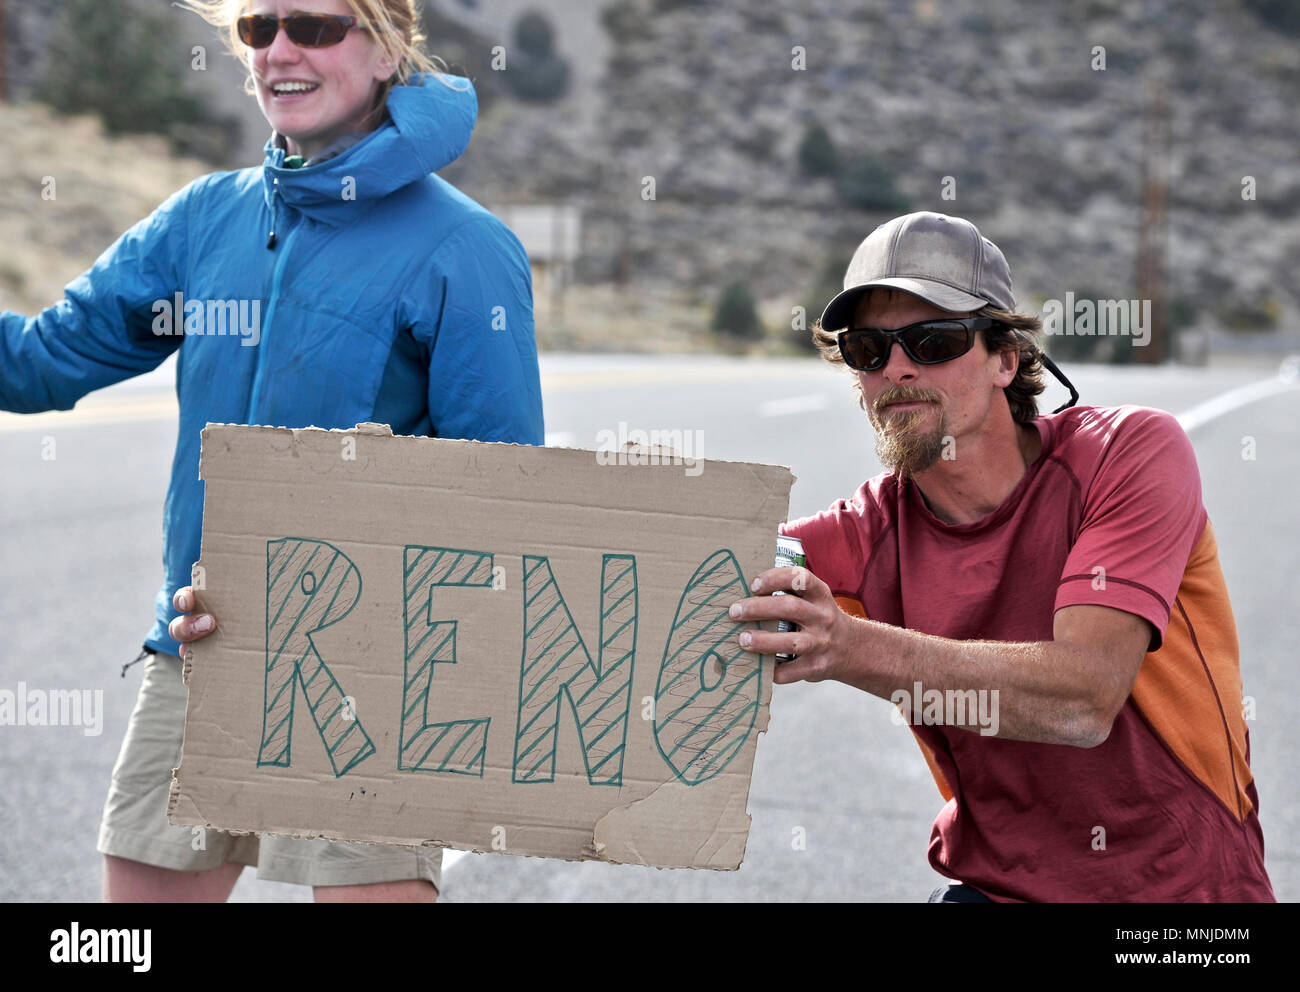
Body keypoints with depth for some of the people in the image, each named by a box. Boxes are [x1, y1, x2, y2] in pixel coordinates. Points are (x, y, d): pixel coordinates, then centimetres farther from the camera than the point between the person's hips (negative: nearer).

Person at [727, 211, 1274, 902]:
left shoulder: (1131, 452, -11)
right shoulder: (876, 531, 0)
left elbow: (1084, 697, -25)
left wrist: (853, 649, -36)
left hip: (1180, 885, -3)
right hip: (993, 885, 3)